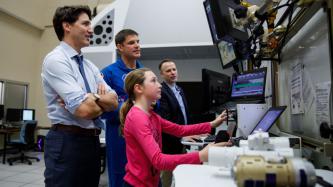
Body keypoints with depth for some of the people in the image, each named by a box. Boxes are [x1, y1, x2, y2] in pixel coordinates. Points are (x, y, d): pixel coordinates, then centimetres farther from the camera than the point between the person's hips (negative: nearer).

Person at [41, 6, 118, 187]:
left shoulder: (90, 66, 12)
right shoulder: (55, 59, -12)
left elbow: (114, 101, 3)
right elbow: (84, 110, -22)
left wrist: (93, 98, -15)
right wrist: (102, 102, -2)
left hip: (92, 141, 8)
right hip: (67, 142, -8)